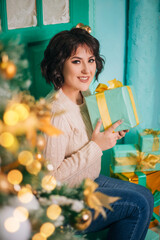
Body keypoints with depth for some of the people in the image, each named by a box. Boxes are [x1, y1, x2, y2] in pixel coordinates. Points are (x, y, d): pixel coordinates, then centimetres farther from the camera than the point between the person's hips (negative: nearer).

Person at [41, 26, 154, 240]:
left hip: (90, 180, 8)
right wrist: (96, 146, -26)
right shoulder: (56, 112, -28)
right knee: (140, 204, -8)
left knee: (145, 196, 6)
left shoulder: (85, 95, 0)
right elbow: (51, 176, -27)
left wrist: (111, 135, -4)